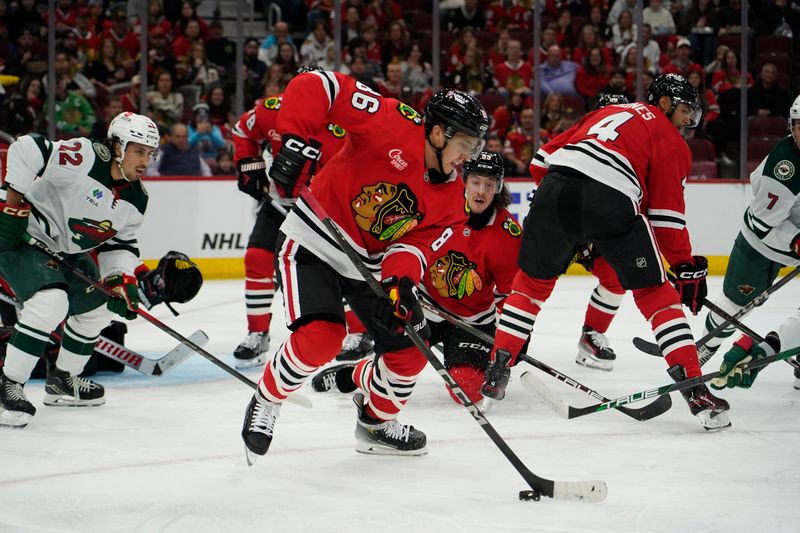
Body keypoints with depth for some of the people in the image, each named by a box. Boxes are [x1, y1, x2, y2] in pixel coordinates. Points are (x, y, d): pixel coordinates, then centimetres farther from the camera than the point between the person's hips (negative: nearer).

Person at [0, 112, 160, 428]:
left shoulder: (136, 200, 0)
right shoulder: (84, 157, -26)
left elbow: (120, 244, 8)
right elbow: (25, 150, -30)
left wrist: (123, 279, -10)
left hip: (66, 250, 10)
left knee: (97, 307, 17)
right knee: (52, 300, -29)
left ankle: (62, 380, 35)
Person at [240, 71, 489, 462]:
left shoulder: (451, 197, -2)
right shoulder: (394, 125, -23)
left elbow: (416, 243, -9)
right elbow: (316, 86, -27)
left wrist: (401, 281, -30)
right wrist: (297, 142, -36)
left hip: (372, 265, 7)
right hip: (313, 244, -7)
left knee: (409, 352, 4)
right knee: (321, 337, -26)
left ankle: (377, 421, 33)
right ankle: (266, 400, 2)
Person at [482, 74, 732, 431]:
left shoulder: (608, 111, 35)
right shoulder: (669, 140, 18)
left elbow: (550, 152, 30)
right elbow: (666, 213, 9)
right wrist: (687, 267, 13)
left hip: (556, 187, 4)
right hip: (612, 201, -4)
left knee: (533, 279, 24)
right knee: (655, 294, 6)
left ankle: (496, 372, 21)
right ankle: (696, 391, -2)